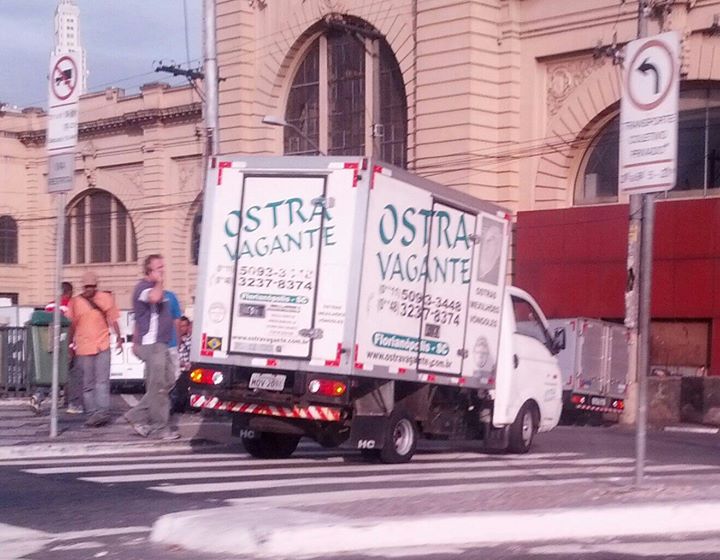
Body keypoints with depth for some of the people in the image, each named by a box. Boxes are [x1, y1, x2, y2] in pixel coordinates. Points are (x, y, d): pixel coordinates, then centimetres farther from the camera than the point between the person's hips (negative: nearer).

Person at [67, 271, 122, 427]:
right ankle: (92, 413, 10)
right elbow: (72, 326, 10)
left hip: (102, 345, -1)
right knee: (88, 384, 4)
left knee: (102, 381, -9)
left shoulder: (105, 298, 4)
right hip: (83, 348, 1)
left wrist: (119, 338, 2)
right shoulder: (75, 302, 5)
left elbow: (113, 319, 8)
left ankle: (102, 412, -13)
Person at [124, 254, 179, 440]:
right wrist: (159, 282, -21)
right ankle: (160, 428, 0)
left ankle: (137, 416, 15)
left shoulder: (155, 288, 20)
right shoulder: (143, 287, -12)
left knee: (168, 381, 11)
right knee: (158, 387, -6)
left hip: (160, 344, 10)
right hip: (151, 344, -10)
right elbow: (154, 298, -37)